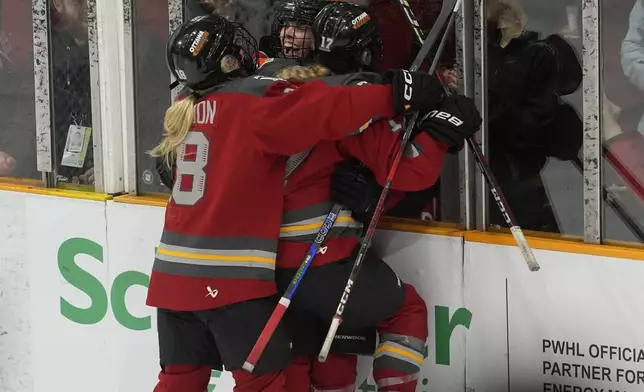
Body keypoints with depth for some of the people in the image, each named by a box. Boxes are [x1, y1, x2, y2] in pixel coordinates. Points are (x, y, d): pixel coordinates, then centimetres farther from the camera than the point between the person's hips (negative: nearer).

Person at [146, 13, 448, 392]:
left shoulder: (185, 114, 13)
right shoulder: (253, 103, -9)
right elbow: (321, 110, -22)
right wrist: (394, 96, -22)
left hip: (174, 272, 7)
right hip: (228, 275, -7)